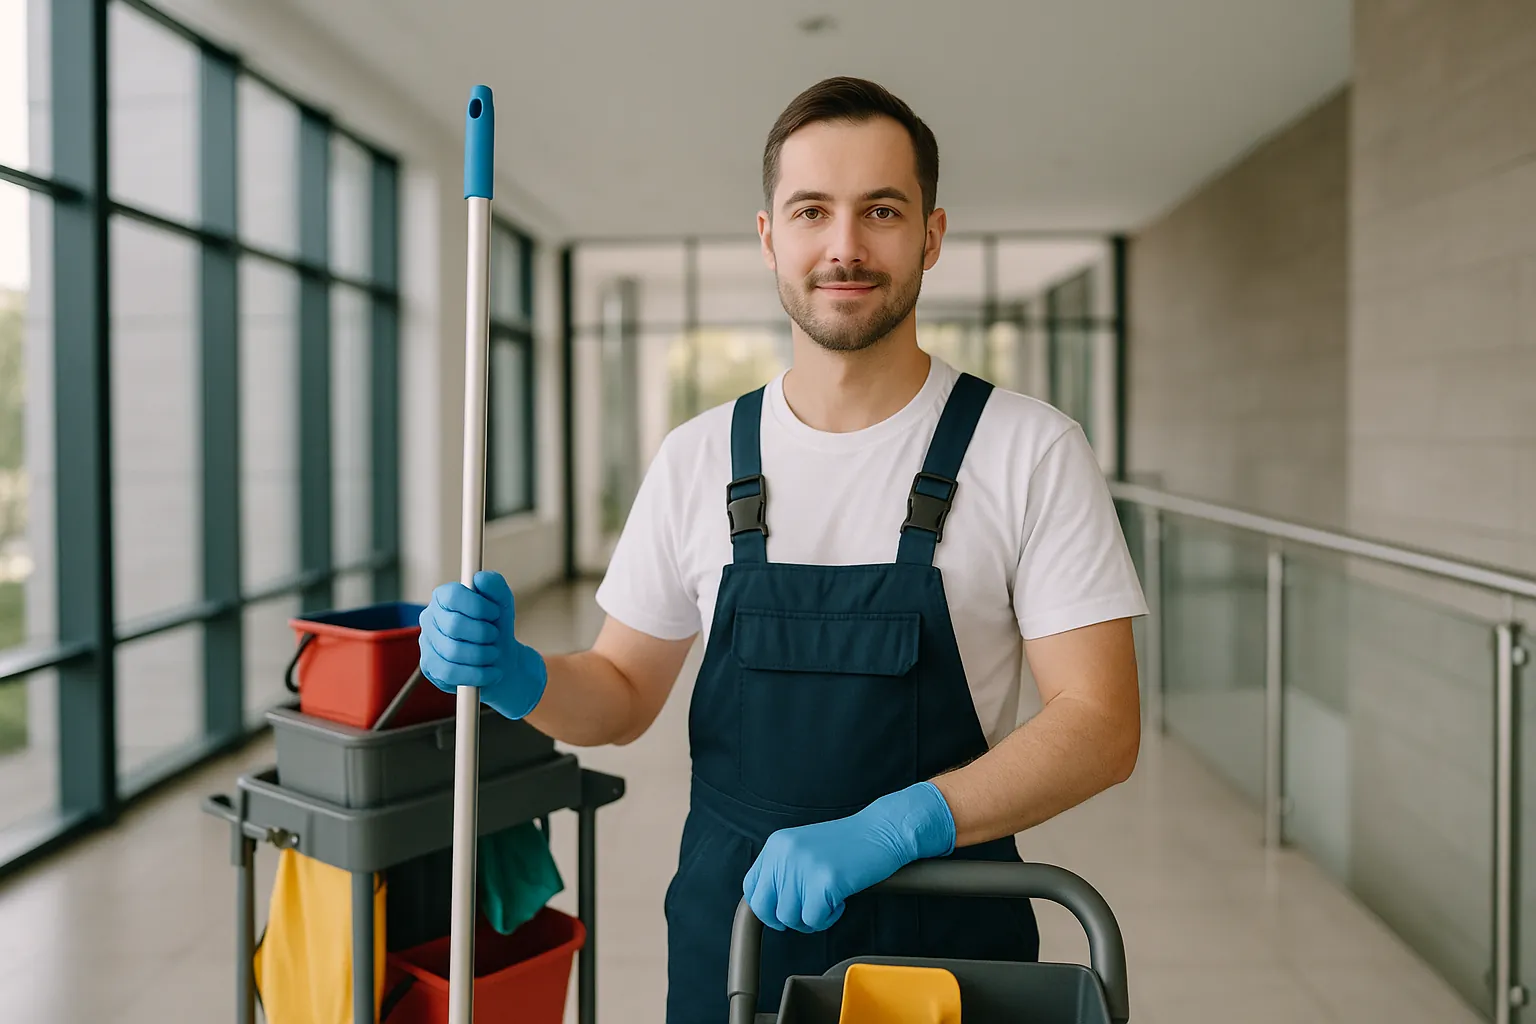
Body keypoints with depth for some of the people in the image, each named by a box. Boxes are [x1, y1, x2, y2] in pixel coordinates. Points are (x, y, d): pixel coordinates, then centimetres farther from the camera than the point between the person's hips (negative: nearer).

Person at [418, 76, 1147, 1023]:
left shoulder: (1032, 451, -9)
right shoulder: (698, 458, 0)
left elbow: (1101, 725, -13)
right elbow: (624, 696, 7)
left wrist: (887, 829, -25)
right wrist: (517, 677, -14)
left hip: (945, 944, -2)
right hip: (730, 936, 3)